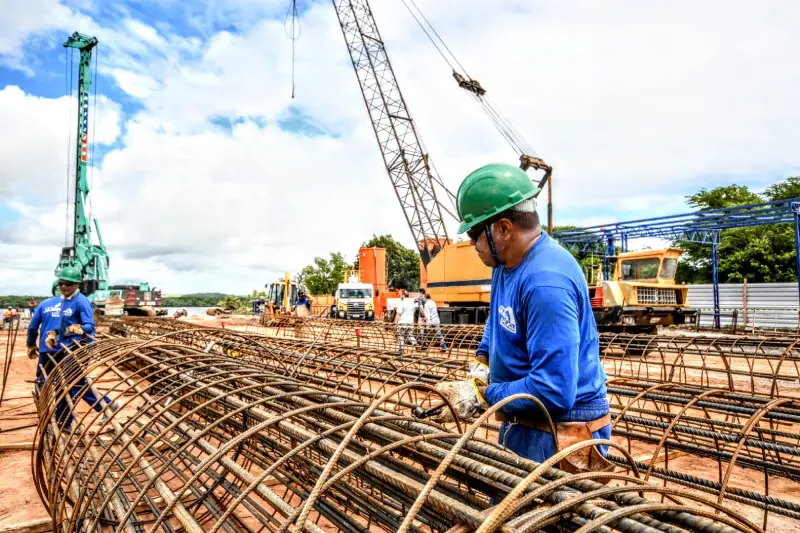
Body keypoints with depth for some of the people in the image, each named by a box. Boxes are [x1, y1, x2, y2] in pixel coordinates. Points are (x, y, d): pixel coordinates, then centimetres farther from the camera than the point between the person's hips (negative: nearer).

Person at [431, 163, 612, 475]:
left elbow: (554, 392, -32)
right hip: (525, 422, 10)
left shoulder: (546, 282, -29)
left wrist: (481, 397, -21)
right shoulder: (508, 261, 2)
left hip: (558, 435, -9)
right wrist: (481, 365, 4)